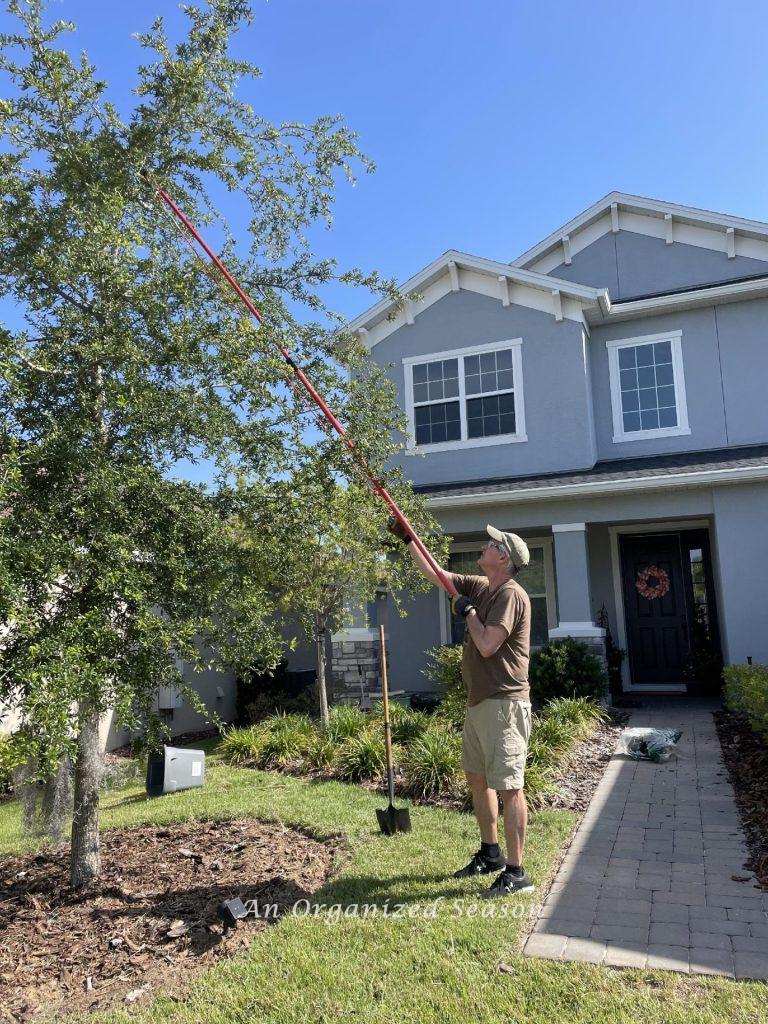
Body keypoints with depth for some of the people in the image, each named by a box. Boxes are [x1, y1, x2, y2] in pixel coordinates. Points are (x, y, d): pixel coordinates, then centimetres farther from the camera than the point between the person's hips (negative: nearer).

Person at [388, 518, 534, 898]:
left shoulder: (510, 595, -16)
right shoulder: (480, 588, 10)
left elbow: (488, 645, -24)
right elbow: (435, 574, 20)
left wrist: (468, 611, -9)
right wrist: (407, 539, 19)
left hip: (503, 704, -10)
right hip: (478, 702, 10)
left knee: (508, 787, -4)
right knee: (477, 778, 19)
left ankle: (516, 873, 6)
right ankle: (490, 854, 34)